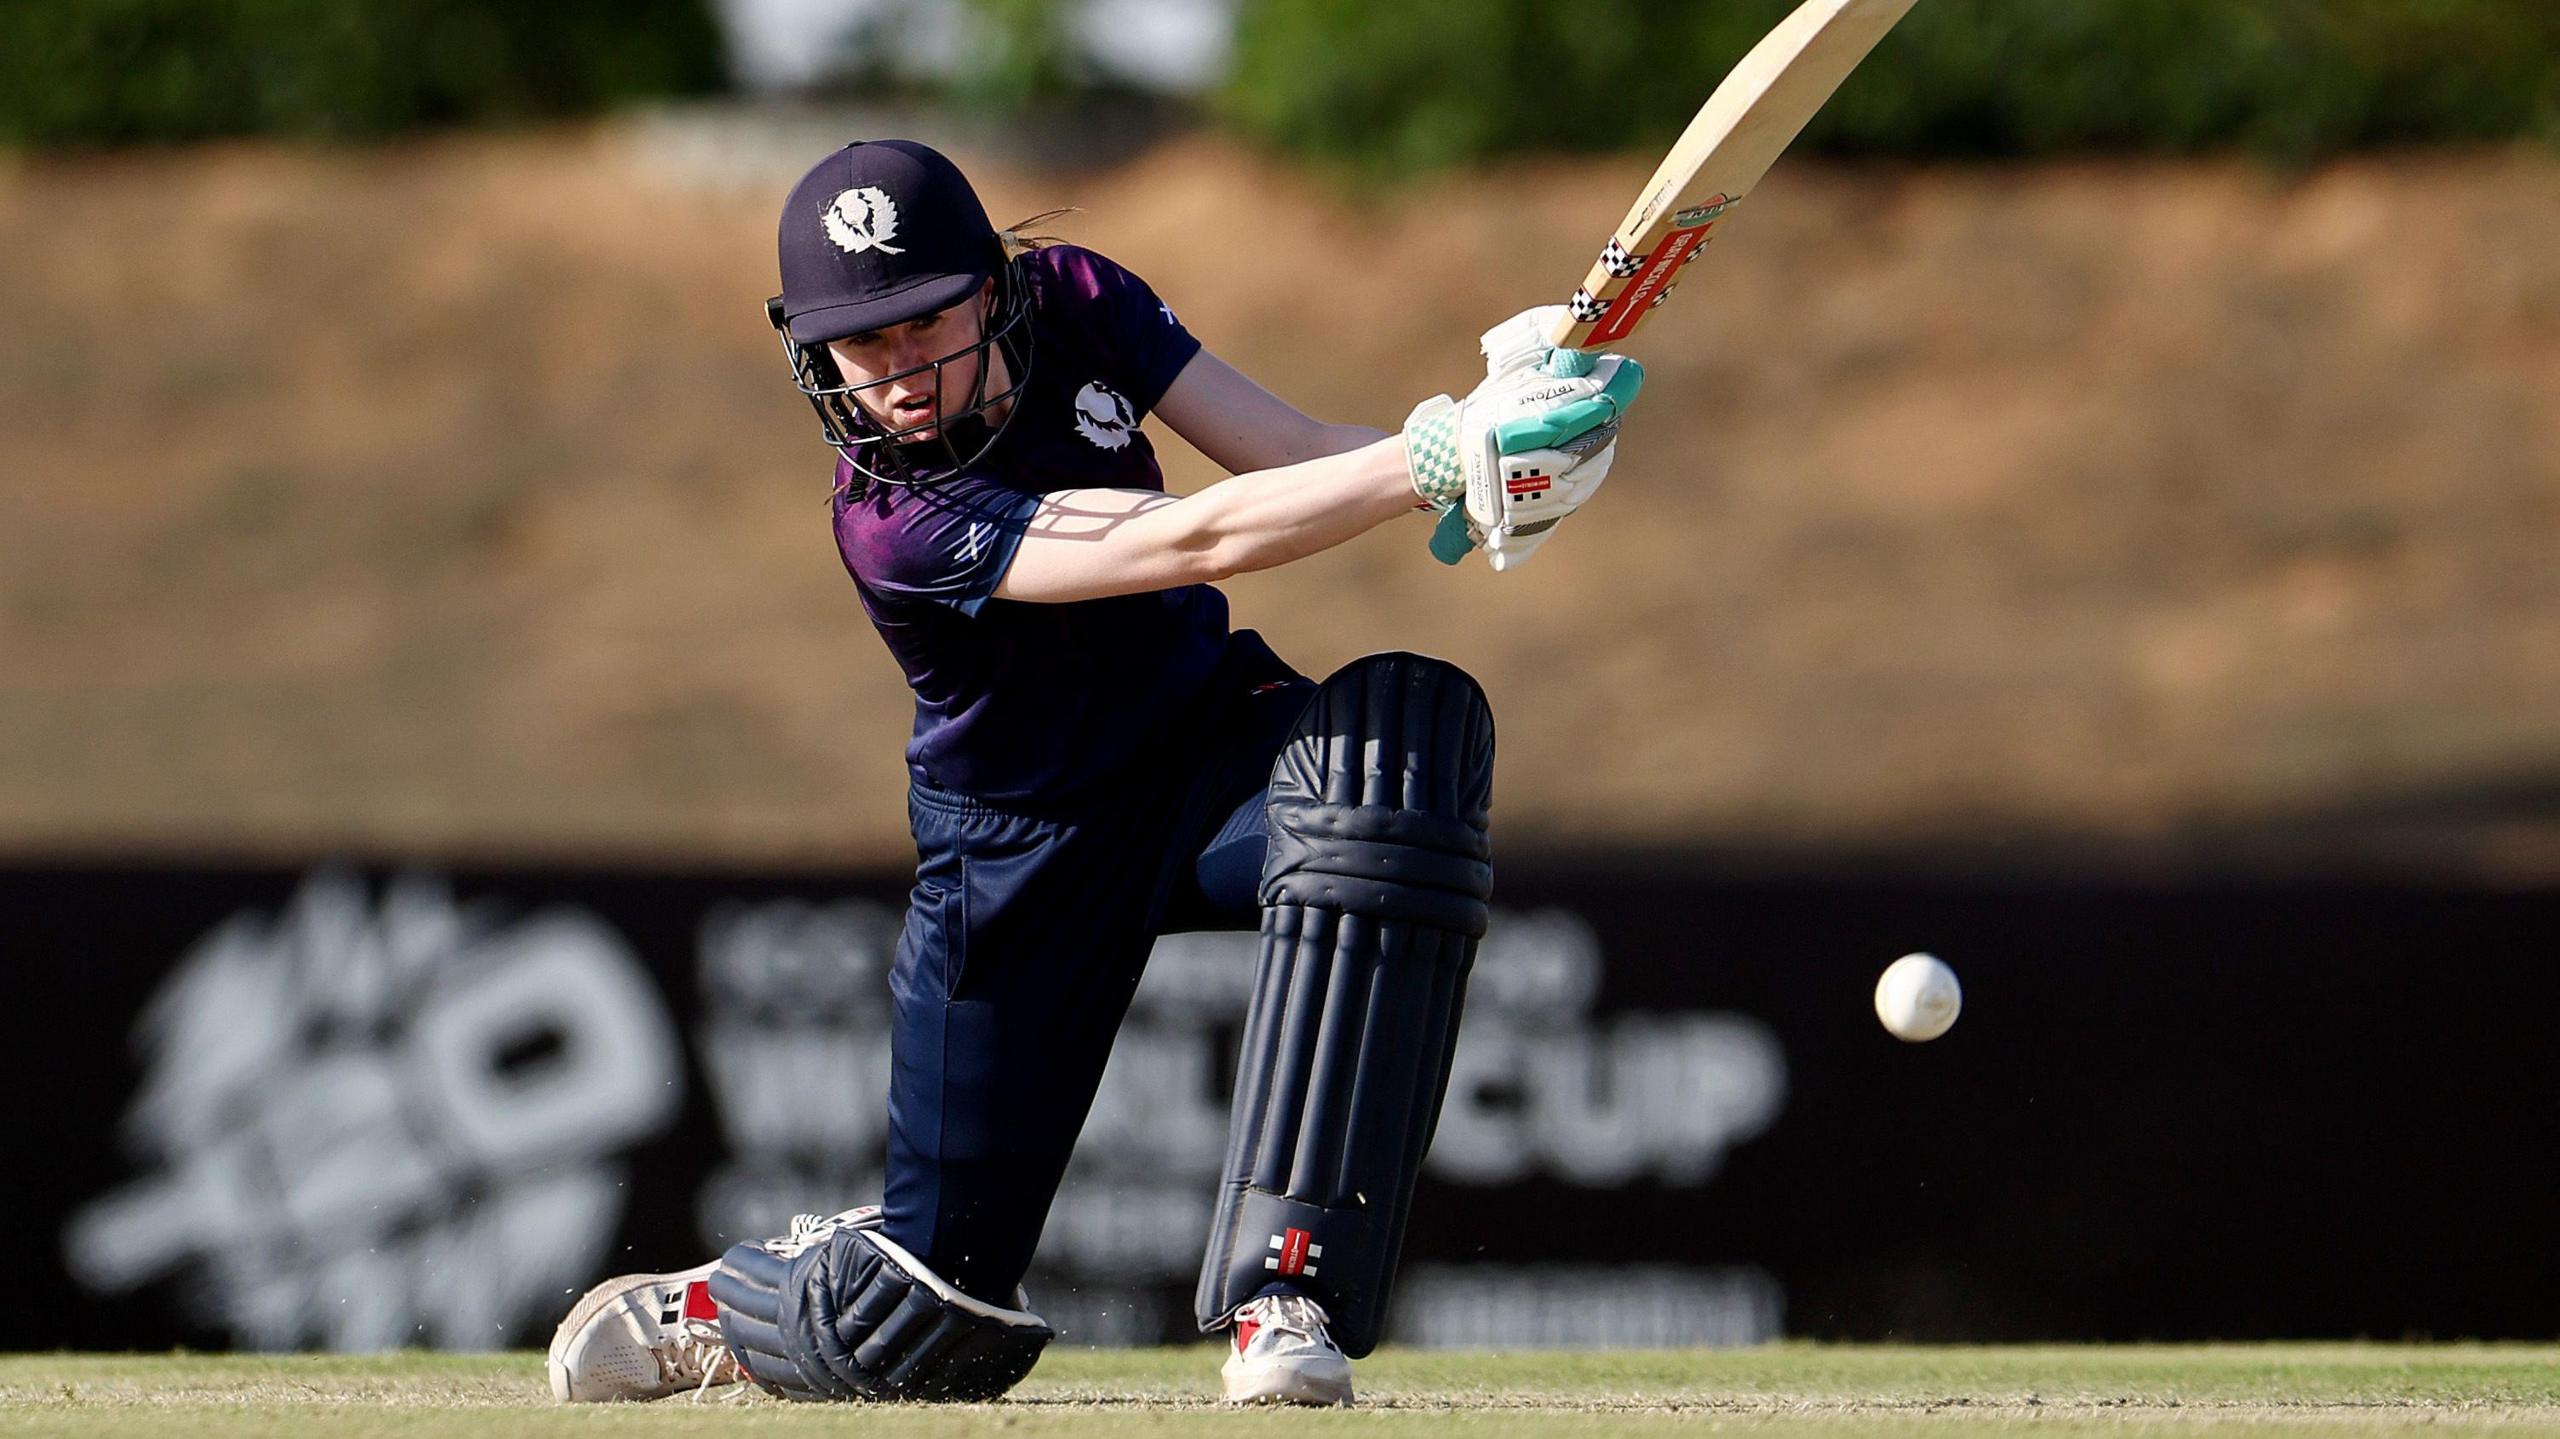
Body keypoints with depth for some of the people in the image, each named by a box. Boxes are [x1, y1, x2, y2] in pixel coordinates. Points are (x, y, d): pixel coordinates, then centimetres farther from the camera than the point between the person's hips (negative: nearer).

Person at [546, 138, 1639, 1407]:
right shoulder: (897, 524, -28)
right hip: (1020, 858, -4)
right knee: (923, 1336, -6)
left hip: (1213, 747, 4)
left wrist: (1483, 434, -35)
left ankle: (1283, 1302, -33)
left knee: (1408, 726, -34)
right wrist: (1447, 461, -48)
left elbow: (1299, 455, -14)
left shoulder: (1075, 301, -10)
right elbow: (1199, 541, -39)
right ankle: (695, 1311, 34)